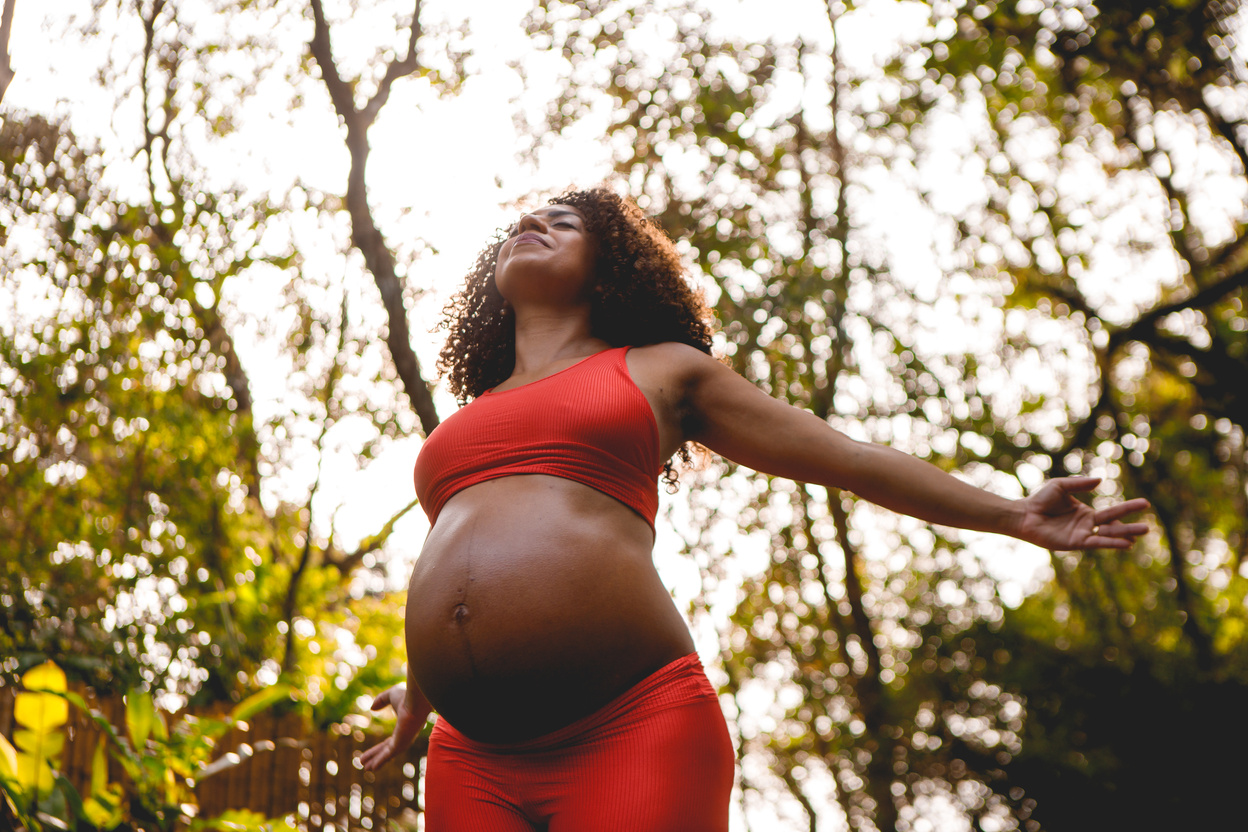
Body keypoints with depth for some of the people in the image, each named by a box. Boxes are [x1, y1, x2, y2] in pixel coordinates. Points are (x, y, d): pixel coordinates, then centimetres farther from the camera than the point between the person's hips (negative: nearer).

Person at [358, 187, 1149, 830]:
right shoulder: (468, 421, 30)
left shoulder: (661, 369, 19)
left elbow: (843, 455, 20)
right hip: (473, 764, 4)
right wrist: (416, 696, 59)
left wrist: (1013, 514, 19)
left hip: (631, 728, -4)